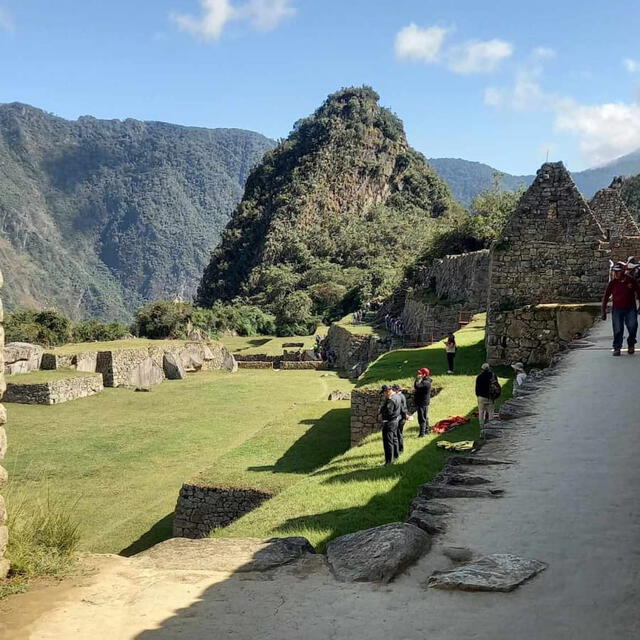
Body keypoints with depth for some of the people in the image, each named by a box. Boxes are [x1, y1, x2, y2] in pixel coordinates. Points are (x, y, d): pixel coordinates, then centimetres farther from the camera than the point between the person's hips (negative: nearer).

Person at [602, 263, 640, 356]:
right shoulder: (612, 283, 1)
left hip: (630, 309, -1)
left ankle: (631, 344, 9)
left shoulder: (631, 281, 0)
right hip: (617, 309, 1)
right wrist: (603, 311, 4)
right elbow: (605, 297, 6)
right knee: (618, 330, -5)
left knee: (632, 326, -14)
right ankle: (617, 348, 8)